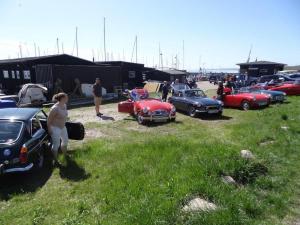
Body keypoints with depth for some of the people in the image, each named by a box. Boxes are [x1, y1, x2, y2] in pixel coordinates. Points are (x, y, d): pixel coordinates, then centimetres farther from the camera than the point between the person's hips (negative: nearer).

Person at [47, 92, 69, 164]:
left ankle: (65, 155, 46)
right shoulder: (55, 108, -26)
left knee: (65, 141, 23)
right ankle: (55, 160, 20)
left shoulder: (64, 105, -1)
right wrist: (49, 129, -14)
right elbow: (49, 119, -19)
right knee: (56, 145, 3)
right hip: (55, 128, -9)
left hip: (63, 127, 9)